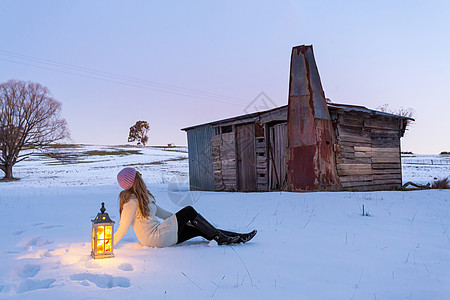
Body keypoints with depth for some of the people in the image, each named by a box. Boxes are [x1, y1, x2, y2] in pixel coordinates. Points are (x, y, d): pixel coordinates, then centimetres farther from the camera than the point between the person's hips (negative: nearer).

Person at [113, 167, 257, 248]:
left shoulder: (144, 197, 15)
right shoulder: (132, 202, -16)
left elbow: (162, 213, 22)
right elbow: (122, 230, -18)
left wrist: (180, 219, 20)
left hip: (164, 235, 10)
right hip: (155, 238, -10)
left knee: (198, 228, 1)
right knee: (189, 211, -11)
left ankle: (239, 237, 2)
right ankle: (221, 238, -2)